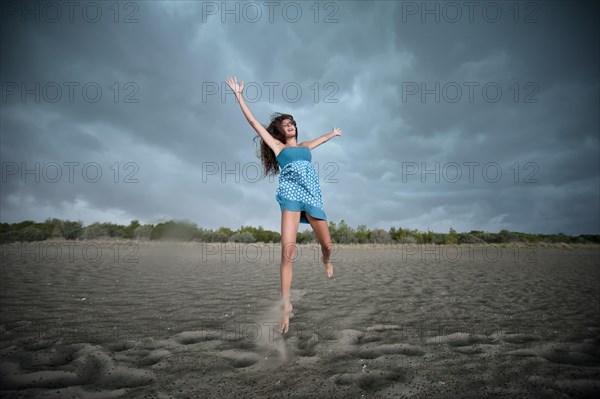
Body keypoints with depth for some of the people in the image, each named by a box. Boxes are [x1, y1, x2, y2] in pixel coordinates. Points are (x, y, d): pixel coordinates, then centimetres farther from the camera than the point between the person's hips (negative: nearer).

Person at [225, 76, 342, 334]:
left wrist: (333, 133, 65)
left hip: (313, 196, 4)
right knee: (288, 250, -16)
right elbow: (253, 122, 14)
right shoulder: (278, 147, 15)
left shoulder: (305, 146, 26)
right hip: (291, 196, -4)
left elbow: (319, 140, 48)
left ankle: (326, 261, 46)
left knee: (327, 243, 8)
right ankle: (285, 305, -12)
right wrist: (238, 95, 14)